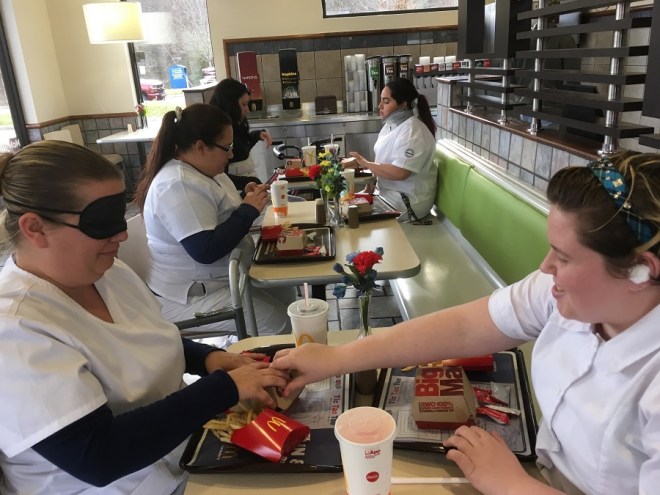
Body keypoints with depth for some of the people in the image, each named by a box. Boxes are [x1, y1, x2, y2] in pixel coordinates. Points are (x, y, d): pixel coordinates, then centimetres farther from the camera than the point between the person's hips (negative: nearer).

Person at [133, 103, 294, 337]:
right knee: (278, 323, -14)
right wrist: (248, 210, -21)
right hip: (190, 295, -10)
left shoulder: (201, 170, 6)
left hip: (221, 277, 10)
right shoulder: (179, 185, -25)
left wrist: (244, 199, 0)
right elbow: (206, 251, -30)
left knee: (286, 294, 12)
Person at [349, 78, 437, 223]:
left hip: (407, 202, -9)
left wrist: (366, 164, -20)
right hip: (387, 192, 9)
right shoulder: (391, 124, 8)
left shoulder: (412, 131, -22)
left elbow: (400, 173, -30)